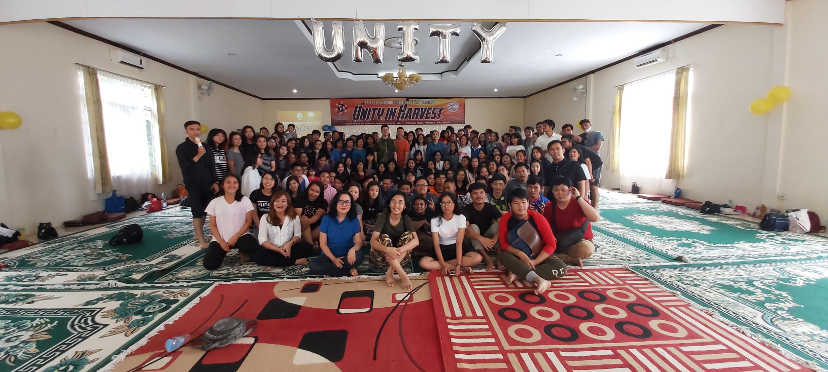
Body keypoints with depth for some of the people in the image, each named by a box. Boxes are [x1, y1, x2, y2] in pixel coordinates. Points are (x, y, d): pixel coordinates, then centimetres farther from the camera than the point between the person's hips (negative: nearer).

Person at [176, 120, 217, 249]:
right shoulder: (182, 148, -4)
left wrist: (214, 182, 12)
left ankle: (198, 234, 24)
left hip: (207, 184, 5)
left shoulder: (205, 146, 11)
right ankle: (201, 240, -1)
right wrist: (198, 155, -22)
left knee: (204, 210, 9)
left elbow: (211, 166, 16)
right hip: (193, 185, -5)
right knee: (197, 212, -5)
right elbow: (184, 167, -14)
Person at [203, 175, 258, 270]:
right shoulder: (214, 202, 4)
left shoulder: (245, 200, 1)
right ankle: (223, 251, 17)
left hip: (241, 236, -1)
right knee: (209, 265, -17)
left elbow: (248, 221, -2)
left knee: (253, 246, -33)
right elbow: (213, 225, 5)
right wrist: (221, 241, -8)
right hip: (219, 239, 2)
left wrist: (235, 237, -13)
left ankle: (243, 252, 4)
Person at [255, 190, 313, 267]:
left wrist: (290, 243, -18)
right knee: (260, 256, -33)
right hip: (272, 250, 0)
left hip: (288, 249, 0)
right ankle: (295, 261, -23)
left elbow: (297, 235, 6)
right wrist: (278, 250, -18)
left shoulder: (294, 217, 7)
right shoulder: (265, 217, 3)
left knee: (308, 247, -23)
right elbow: (262, 240, -5)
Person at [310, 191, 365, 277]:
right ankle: (349, 270, -16)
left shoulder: (354, 221, 0)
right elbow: (323, 244, -3)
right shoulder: (326, 219, -2)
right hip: (329, 255, 1)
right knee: (313, 265, -27)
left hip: (347, 256, -1)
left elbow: (359, 242, -3)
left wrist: (353, 249, -28)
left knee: (358, 256, -33)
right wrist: (334, 259, -16)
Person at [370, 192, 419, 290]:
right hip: (382, 258, -1)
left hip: (401, 258, 2)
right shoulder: (383, 217, -11)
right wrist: (387, 250, -43)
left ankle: (389, 272, -23)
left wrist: (400, 250, -37)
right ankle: (403, 276, -33)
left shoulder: (406, 219, -5)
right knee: (384, 238, -29)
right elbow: (373, 241, -22)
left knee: (408, 234, -20)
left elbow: (416, 241, -19)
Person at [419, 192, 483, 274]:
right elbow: (436, 244, -16)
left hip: (456, 249, 0)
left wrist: (458, 264, -30)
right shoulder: (435, 220, -9)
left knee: (478, 258, -26)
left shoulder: (460, 218, -9)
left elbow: (459, 242, -19)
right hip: (442, 250, 0)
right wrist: (443, 265, -29)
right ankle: (453, 266, -20)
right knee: (423, 262, -28)